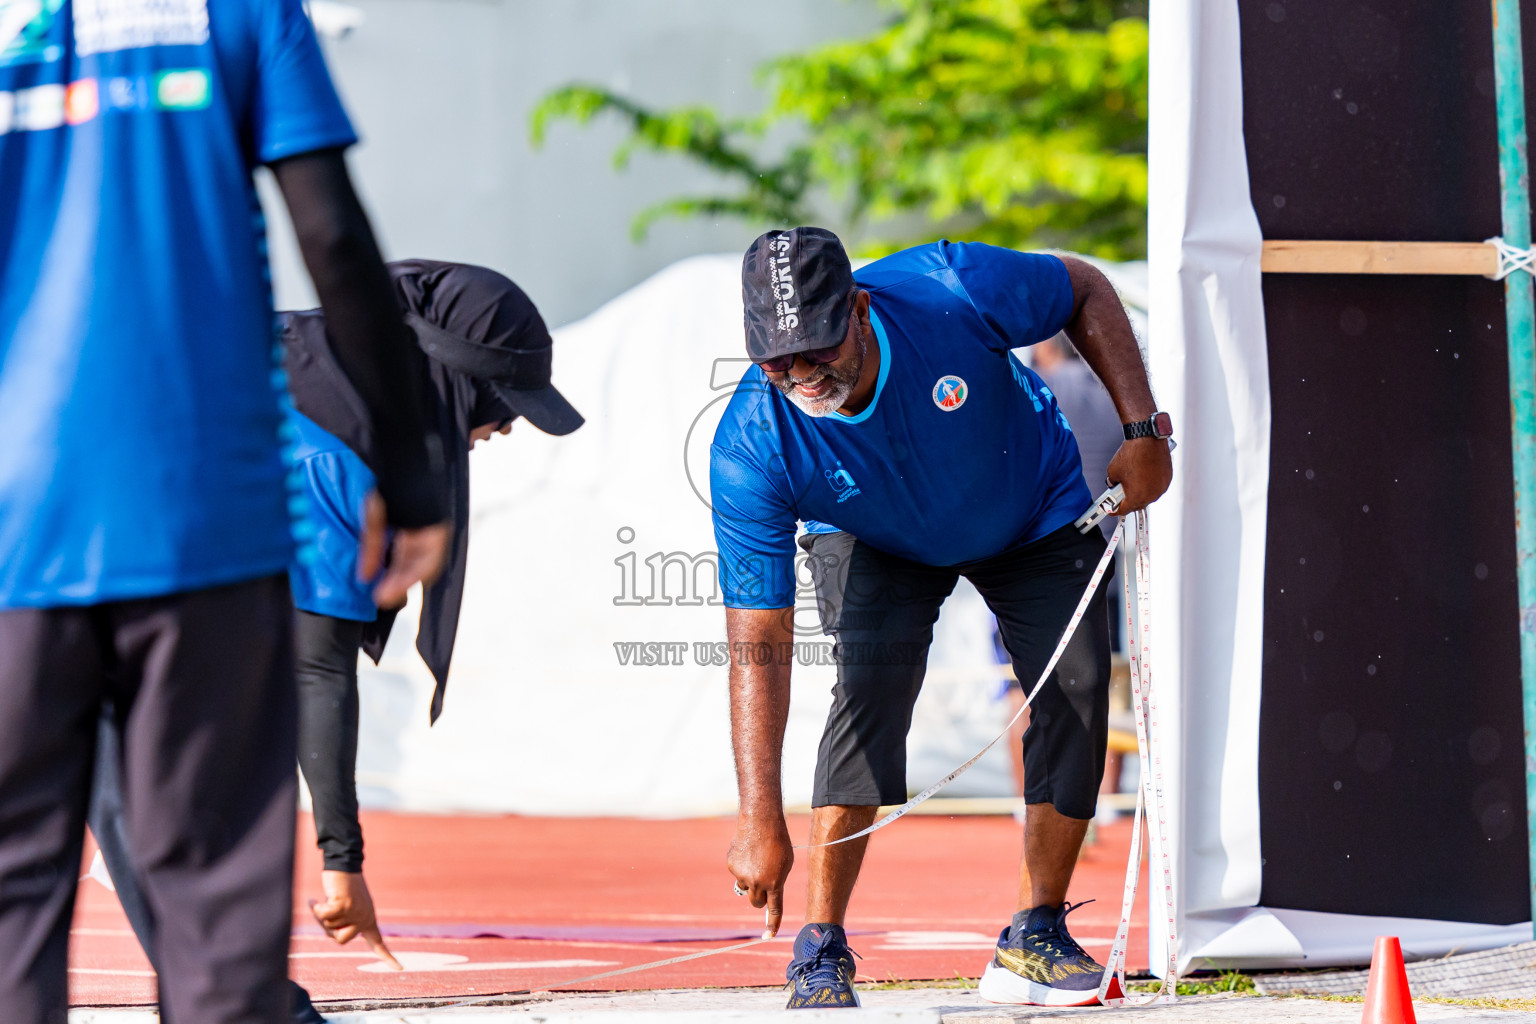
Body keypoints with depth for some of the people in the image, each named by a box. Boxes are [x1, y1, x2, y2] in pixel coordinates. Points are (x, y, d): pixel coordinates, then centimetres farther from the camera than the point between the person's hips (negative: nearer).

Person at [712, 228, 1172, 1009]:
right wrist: (761, 822, -41)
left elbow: (1084, 289, -15)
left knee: (1078, 689, -12)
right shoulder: (750, 449, -37)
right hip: (874, 544, -2)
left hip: (1032, 515, 2)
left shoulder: (953, 293, -38)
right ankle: (820, 950, -22)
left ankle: (1034, 939, 2)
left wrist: (1142, 431, -20)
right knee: (873, 680, -26)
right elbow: (759, 647, -35)